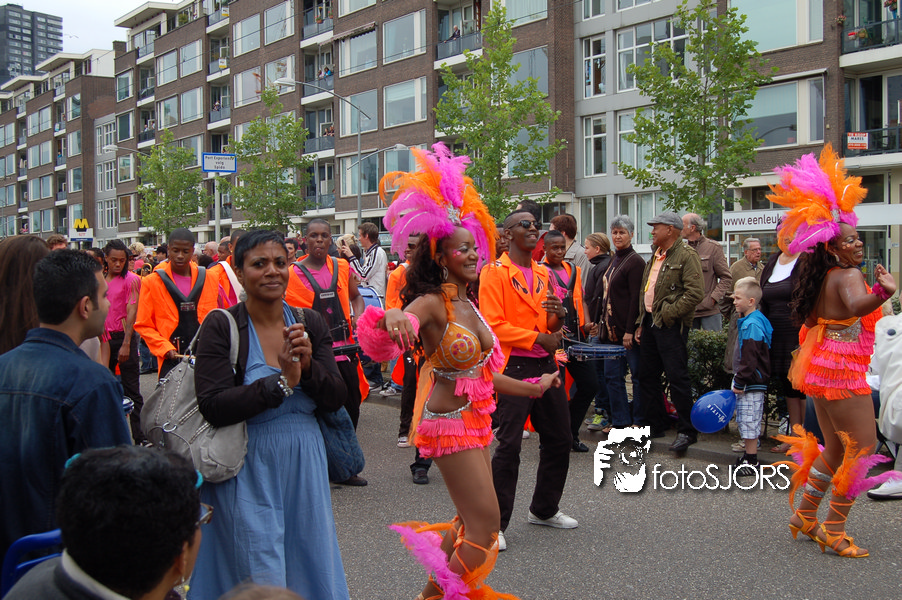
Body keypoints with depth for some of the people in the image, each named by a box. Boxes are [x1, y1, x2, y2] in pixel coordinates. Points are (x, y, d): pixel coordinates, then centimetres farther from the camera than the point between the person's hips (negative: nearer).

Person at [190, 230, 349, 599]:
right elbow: (213, 407, -18)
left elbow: (337, 398, 0)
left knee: (312, 568, 14)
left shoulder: (309, 323, 4)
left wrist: (309, 365, -18)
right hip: (247, 468, -4)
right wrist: (282, 382, -21)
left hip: (304, 462, 4)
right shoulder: (221, 326, -8)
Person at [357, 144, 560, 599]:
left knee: (470, 518, 19)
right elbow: (405, 323, -40)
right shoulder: (432, 303, -17)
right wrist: (392, 317, -63)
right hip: (449, 421, -9)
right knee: (485, 524, -6)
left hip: (475, 417, 9)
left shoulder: (468, 304, 8)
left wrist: (530, 387, 27)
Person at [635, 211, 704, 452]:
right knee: (648, 376, 12)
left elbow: (695, 293, -18)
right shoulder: (655, 256, 18)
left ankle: (686, 431, 1)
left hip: (670, 326, -9)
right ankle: (654, 425, 23)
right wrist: (641, 323, 17)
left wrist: (668, 313, -17)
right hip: (650, 322, 9)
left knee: (677, 377, -7)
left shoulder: (686, 256, -9)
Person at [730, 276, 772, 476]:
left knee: (749, 420, -5)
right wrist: (739, 381, 23)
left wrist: (740, 382, -17)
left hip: (752, 384, -11)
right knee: (746, 421, 16)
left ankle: (751, 461, 1)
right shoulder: (749, 321, 13)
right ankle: (749, 455, 25)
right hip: (750, 382, 11)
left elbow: (749, 360, -22)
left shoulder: (751, 325, -20)